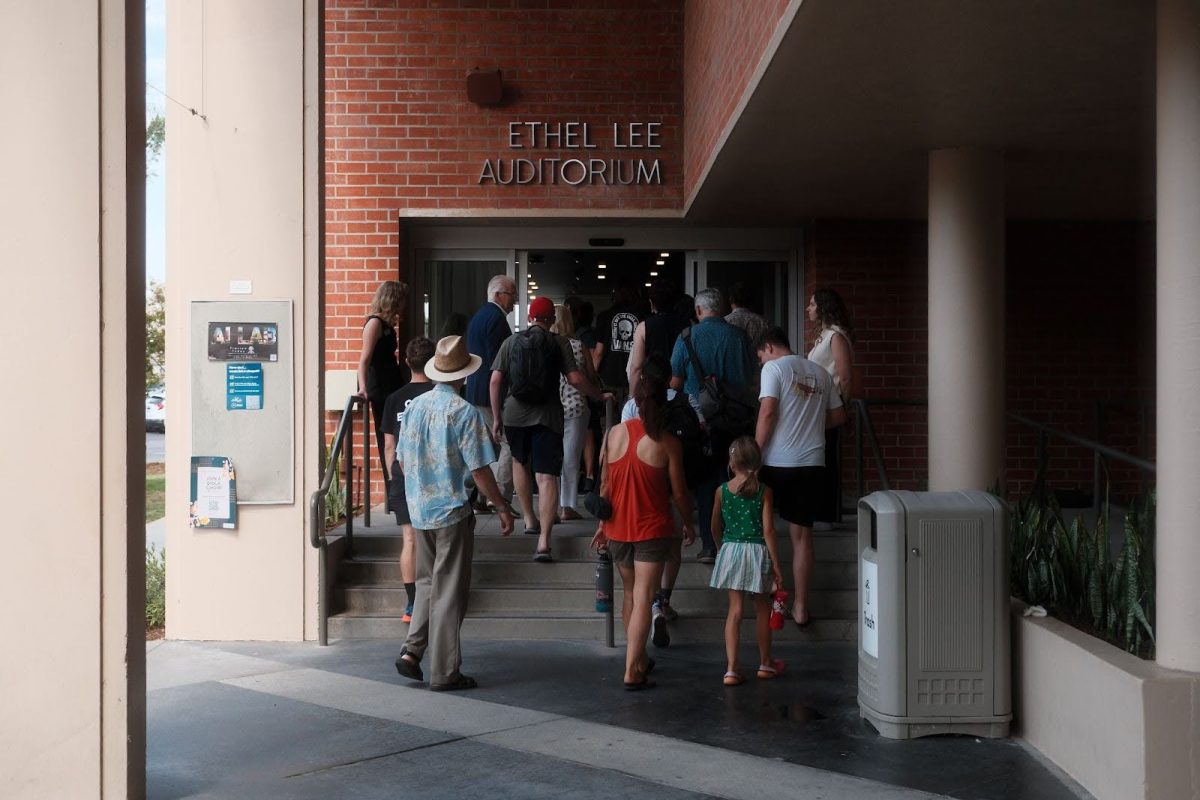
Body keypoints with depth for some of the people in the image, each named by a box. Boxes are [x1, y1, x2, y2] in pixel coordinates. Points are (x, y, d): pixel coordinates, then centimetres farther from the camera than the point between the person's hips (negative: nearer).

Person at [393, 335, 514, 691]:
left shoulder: (415, 406, 3)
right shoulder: (465, 412, -15)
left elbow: (403, 462, 11)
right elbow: (479, 469, -14)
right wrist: (502, 508, -4)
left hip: (419, 511, 6)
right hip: (453, 512, -6)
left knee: (426, 583, 21)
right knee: (449, 591, 2)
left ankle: (412, 650, 10)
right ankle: (444, 672, 8)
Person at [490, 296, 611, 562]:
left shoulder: (511, 342, 6)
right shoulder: (559, 343, 0)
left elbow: (496, 380, 2)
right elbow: (575, 379, -6)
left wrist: (496, 418, 9)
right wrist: (601, 396, 9)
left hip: (515, 413, 2)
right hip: (547, 416, -2)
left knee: (520, 462, 28)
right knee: (546, 476, -5)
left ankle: (529, 519, 31)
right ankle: (543, 542, -13)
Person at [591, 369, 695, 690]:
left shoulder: (614, 433, -2)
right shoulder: (668, 443, -11)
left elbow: (604, 485, 3)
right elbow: (678, 493, -5)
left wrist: (602, 524, 13)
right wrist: (688, 524, 11)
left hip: (618, 528, 4)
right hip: (653, 528, -4)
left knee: (629, 593, 20)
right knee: (643, 598, -2)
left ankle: (638, 658, 33)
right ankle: (632, 671, -5)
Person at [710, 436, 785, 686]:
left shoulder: (722, 491, -3)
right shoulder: (765, 492, -8)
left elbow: (716, 528, 6)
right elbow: (768, 530, -11)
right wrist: (776, 565, -6)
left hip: (731, 551, 1)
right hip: (758, 551, -1)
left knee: (735, 609, 6)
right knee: (762, 609, 14)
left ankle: (731, 669, 1)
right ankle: (765, 664, 27)